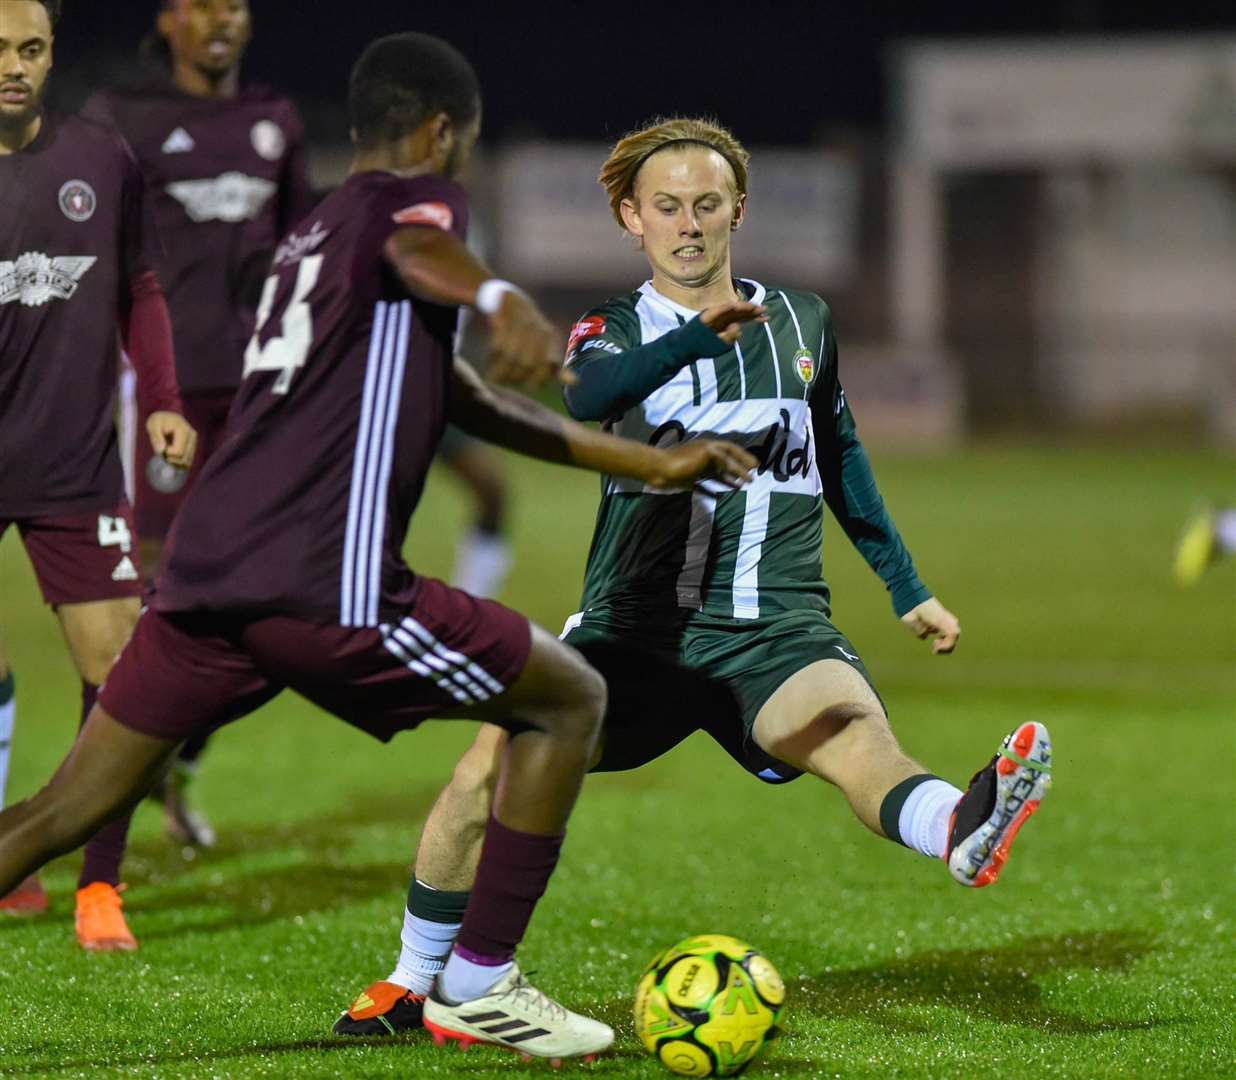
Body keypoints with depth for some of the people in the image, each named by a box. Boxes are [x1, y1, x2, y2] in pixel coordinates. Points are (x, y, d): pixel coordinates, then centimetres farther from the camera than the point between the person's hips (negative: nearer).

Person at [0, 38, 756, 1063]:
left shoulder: (315, 234, 29)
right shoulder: (411, 197, 3)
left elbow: (478, 408, 35)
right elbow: (418, 250, -26)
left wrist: (646, 462, 37)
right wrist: (505, 300, -49)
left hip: (206, 573, 8)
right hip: (325, 584, -8)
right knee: (570, 701, 9)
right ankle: (478, 985, 11)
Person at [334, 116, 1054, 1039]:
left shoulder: (802, 322, 14)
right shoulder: (614, 331, 6)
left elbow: (842, 462, 28)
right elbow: (587, 399, -20)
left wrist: (907, 588, 29)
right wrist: (697, 335, -36)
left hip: (776, 629, 0)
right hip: (638, 629, 1)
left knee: (860, 742, -32)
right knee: (488, 773, -14)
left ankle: (968, 833, -65)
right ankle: (414, 984, 8)